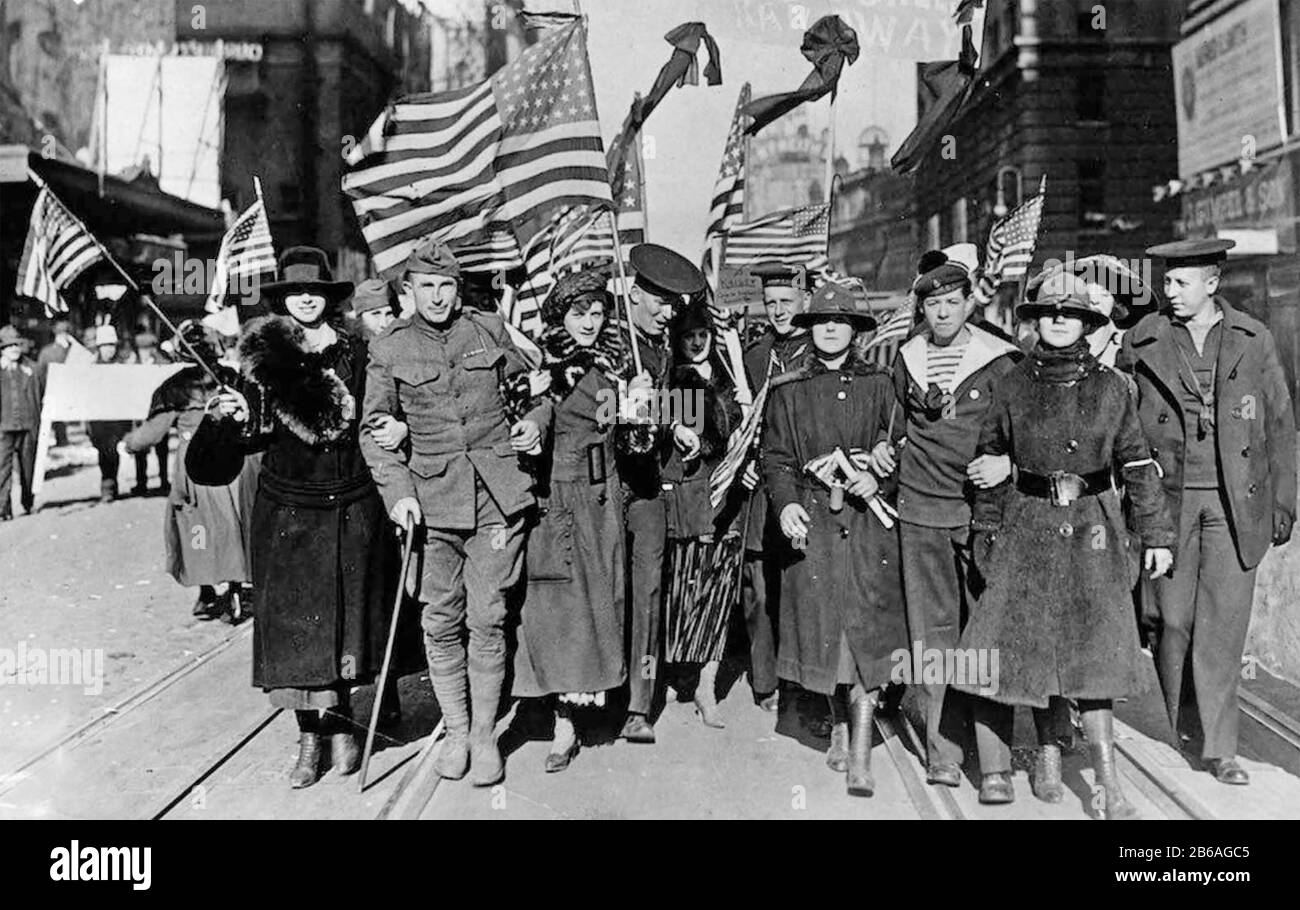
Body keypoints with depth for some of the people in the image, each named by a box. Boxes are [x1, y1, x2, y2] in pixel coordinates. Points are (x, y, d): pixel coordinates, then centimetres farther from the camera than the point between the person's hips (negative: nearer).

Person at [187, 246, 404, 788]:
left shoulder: (356, 354, 3)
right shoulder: (263, 358, 2)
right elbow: (254, 438, 4)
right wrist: (234, 418, -16)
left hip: (353, 508, 0)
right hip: (287, 509, 0)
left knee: (344, 618, 7)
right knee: (294, 619, 2)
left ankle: (335, 725, 22)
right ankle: (312, 734, 12)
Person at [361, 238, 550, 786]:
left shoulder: (490, 330, 8)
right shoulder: (389, 349, 4)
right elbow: (375, 429, 4)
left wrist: (535, 420, 1)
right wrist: (398, 490, -8)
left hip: (498, 494, 0)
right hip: (431, 497, 0)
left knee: (487, 617, 0)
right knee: (441, 622, 5)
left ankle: (484, 734, 15)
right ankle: (455, 732, 22)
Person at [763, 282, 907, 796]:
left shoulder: (877, 384, 9)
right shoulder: (788, 390, 9)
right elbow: (776, 457, 6)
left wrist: (877, 477, -9)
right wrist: (785, 504, -10)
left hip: (869, 518, 0)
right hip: (812, 521, 1)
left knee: (868, 629, -6)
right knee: (822, 629, 5)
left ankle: (860, 754, -1)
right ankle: (841, 727, 26)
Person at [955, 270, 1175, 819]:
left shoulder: (1110, 386, 3)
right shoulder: (1013, 386, 2)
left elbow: (1138, 463, 7)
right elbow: (989, 461, 9)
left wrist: (1156, 534, 5)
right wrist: (985, 531, 9)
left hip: (1093, 531, 0)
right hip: (1030, 529, 1)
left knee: (1093, 650, -5)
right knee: (1035, 647, 5)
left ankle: (1108, 784, 1)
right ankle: (1049, 758, 24)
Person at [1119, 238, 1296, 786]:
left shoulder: (1253, 340, 4)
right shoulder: (1142, 342, 1)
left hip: (1236, 504, 0)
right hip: (1170, 500, 0)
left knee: (1223, 625, 0)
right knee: (1174, 620, 4)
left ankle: (1218, 748, 10)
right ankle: (1180, 722, 29)